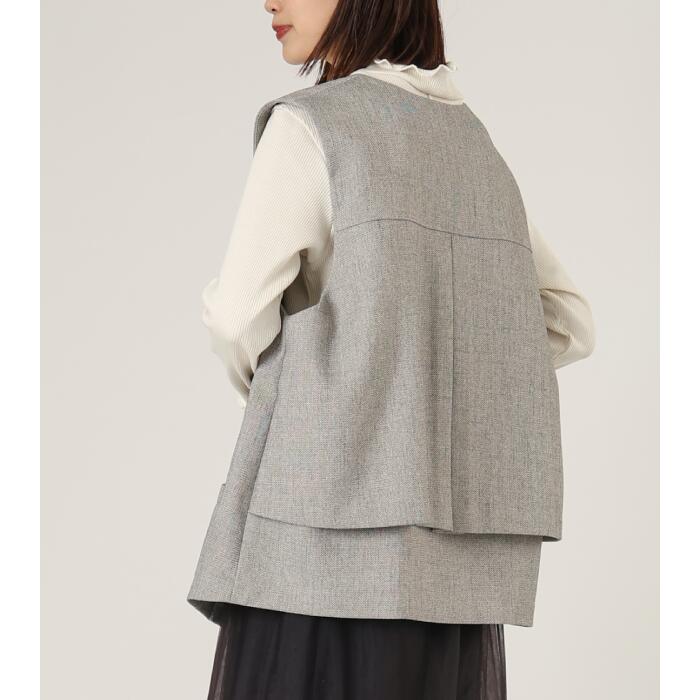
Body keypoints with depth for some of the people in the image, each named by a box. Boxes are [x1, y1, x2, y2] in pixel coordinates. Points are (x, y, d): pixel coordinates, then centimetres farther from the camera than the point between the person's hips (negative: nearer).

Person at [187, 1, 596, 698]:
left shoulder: (308, 124, -4)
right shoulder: (472, 143, 17)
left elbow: (240, 313, -8)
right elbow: (568, 324, 18)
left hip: (338, 497, -7)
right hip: (453, 541, 7)